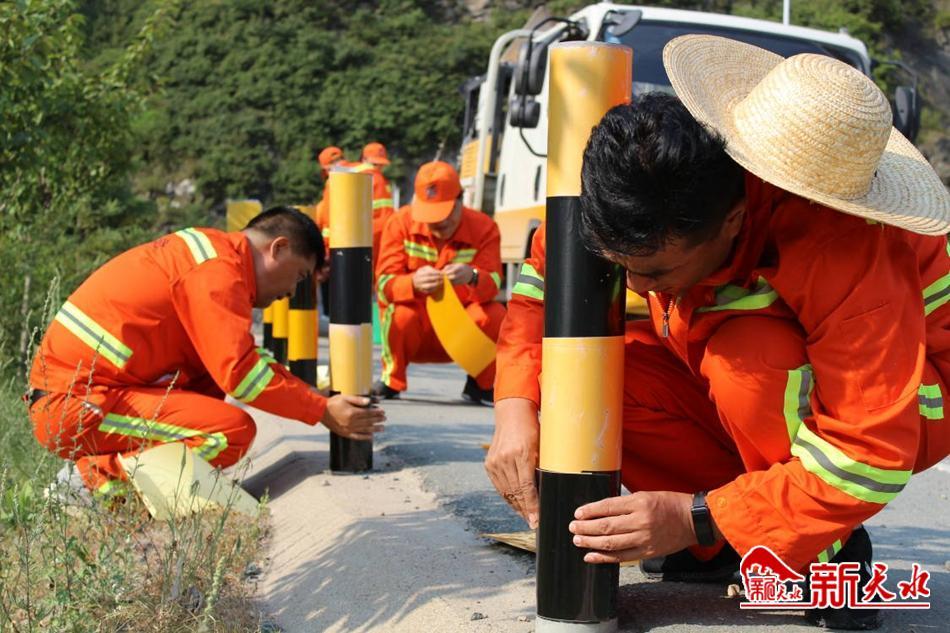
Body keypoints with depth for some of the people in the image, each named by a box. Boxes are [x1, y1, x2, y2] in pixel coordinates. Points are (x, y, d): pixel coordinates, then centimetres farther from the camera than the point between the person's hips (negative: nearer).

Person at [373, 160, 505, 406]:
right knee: (401, 313, -34)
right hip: (413, 330, -1)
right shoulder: (401, 223, -11)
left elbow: (493, 284, -22)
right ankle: (391, 381, -4)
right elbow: (384, 284, -19)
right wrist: (413, 283, -43)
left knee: (494, 314, -28)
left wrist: (473, 277, -47)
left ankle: (481, 385, 0)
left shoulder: (484, 227, -10)